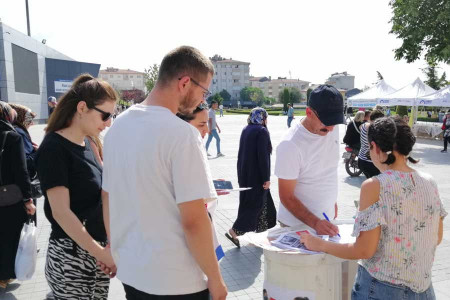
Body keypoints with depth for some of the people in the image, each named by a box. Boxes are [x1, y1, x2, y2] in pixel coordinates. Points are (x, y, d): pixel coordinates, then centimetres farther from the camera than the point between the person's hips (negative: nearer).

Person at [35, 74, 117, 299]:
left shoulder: (86, 143, 7)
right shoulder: (54, 148, -16)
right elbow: (61, 212, -20)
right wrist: (99, 252, -20)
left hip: (97, 249, 7)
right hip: (71, 255, -7)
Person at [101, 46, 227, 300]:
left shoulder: (119, 125, 0)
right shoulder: (182, 133, -22)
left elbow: (107, 197, 9)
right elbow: (193, 220, -23)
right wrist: (215, 279, -10)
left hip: (129, 272, 7)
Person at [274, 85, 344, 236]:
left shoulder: (332, 130, -4)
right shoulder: (290, 145, -25)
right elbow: (287, 197, -20)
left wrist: (332, 201, 17)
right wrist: (315, 223, -27)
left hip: (326, 220, 6)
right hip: (298, 226, -6)